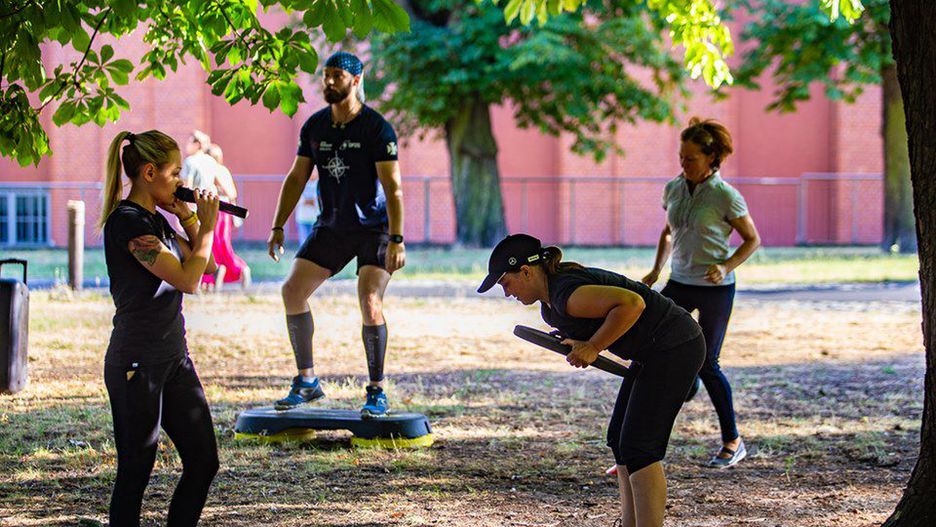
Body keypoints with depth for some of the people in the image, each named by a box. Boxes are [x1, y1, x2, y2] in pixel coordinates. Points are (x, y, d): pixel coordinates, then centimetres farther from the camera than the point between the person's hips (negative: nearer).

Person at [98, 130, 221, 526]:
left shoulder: (155, 219, 12)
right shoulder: (127, 222, -16)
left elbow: (206, 266, 21)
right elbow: (187, 279, -20)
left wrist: (187, 217, 9)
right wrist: (206, 225, -8)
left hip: (173, 356, 9)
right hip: (137, 364, -9)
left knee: (203, 462, 7)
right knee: (136, 471, -1)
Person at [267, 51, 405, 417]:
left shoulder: (376, 128, -14)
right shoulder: (314, 126, 3)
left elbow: (393, 187, -17)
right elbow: (296, 178, 11)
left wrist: (396, 240, -24)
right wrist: (278, 227, 5)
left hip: (375, 228, -6)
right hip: (331, 226, 6)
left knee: (370, 302, -20)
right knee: (292, 291, -2)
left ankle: (377, 393, -7)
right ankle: (307, 382, 11)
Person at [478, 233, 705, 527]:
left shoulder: (566, 295, -22)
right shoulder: (549, 307, 10)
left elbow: (632, 303, -31)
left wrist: (593, 346, -23)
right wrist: (579, 345, 3)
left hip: (675, 346, -11)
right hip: (653, 353, 11)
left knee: (638, 447, -13)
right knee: (619, 440, 13)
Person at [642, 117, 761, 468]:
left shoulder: (725, 196, -13)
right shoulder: (673, 189, 3)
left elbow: (752, 240, -4)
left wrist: (726, 267, -19)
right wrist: (656, 271, 8)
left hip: (715, 290, -5)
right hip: (680, 284, 5)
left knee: (706, 364, 1)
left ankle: (732, 441, 19)